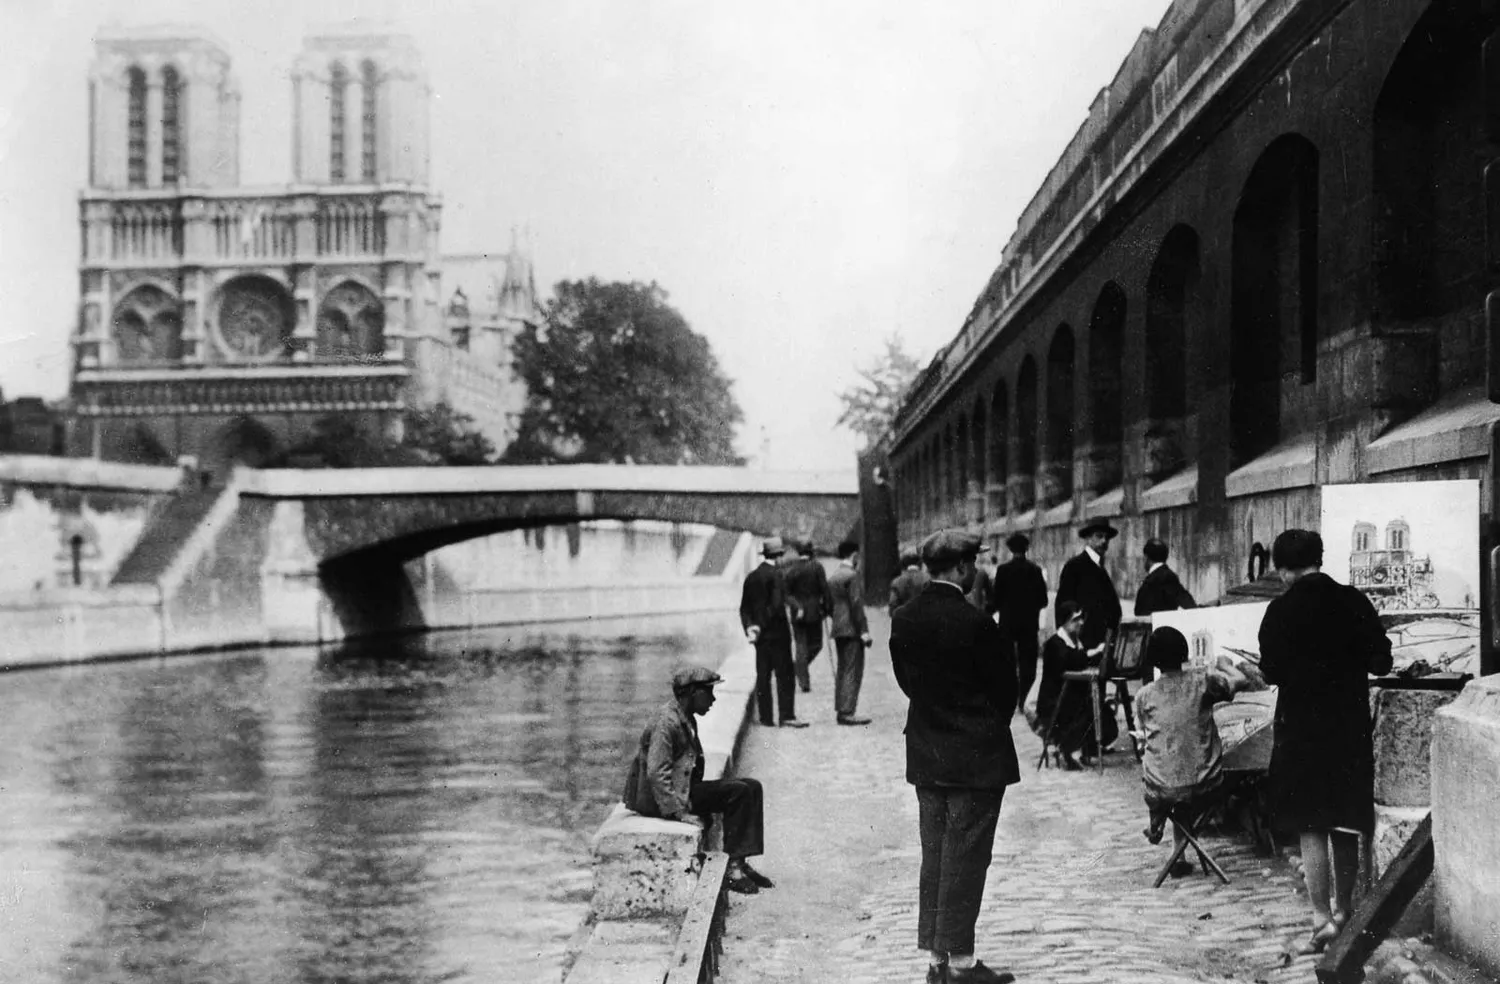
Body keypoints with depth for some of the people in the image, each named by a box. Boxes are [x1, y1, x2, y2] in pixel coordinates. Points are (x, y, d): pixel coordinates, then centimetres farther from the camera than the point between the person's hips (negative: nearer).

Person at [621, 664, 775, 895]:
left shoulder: (686, 720, 14)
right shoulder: (666, 722, -18)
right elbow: (656, 772, -24)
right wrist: (678, 812, -26)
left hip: (682, 787, 10)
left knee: (751, 788, 1)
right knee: (739, 792, -20)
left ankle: (739, 863, -1)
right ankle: (731, 869, -16)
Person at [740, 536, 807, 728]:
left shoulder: (751, 577, 11)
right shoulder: (776, 574, -11)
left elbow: (744, 607, 10)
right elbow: (777, 604, -19)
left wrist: (749, 627, 1)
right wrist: (762, 626, -13)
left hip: (760, 634, 7)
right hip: (777, 632, -7)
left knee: (763, 676, 9)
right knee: (784, 676, -4)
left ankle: (765, 717, 10)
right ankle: (787, 717, -7)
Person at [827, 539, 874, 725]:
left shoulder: (833, 576, 14)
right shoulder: (851, 575, -13)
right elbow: (856, 604, -17)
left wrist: (836, 621, 19)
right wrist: (863, 630, -15)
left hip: (838, 630, 9)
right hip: (851, 630, -9)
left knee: (842, 670, 13)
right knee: (853, 671, -8)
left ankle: (840, 710, 14)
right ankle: (846, 712, -12)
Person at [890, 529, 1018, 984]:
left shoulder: (903, 618, 0)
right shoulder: (974, 623, -19)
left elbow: (905, 678, 7)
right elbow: (1004, 684, -10)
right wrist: (993, 725, 9)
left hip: (925, 753, 6)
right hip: (976, 756, -6)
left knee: (934, 855, 13)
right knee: (965, 857, 0)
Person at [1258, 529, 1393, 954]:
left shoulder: (1282, 610, -10)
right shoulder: (1354, 601, -2)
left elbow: (1271, 672, -11)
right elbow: (1381, 662, -2)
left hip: (1302, 727, -4)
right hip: (1350, 727, 4)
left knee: (1311, 828, 0)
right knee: (1346, 828, 14)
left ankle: (1323, 922, -3)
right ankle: (1342, 913, 24)